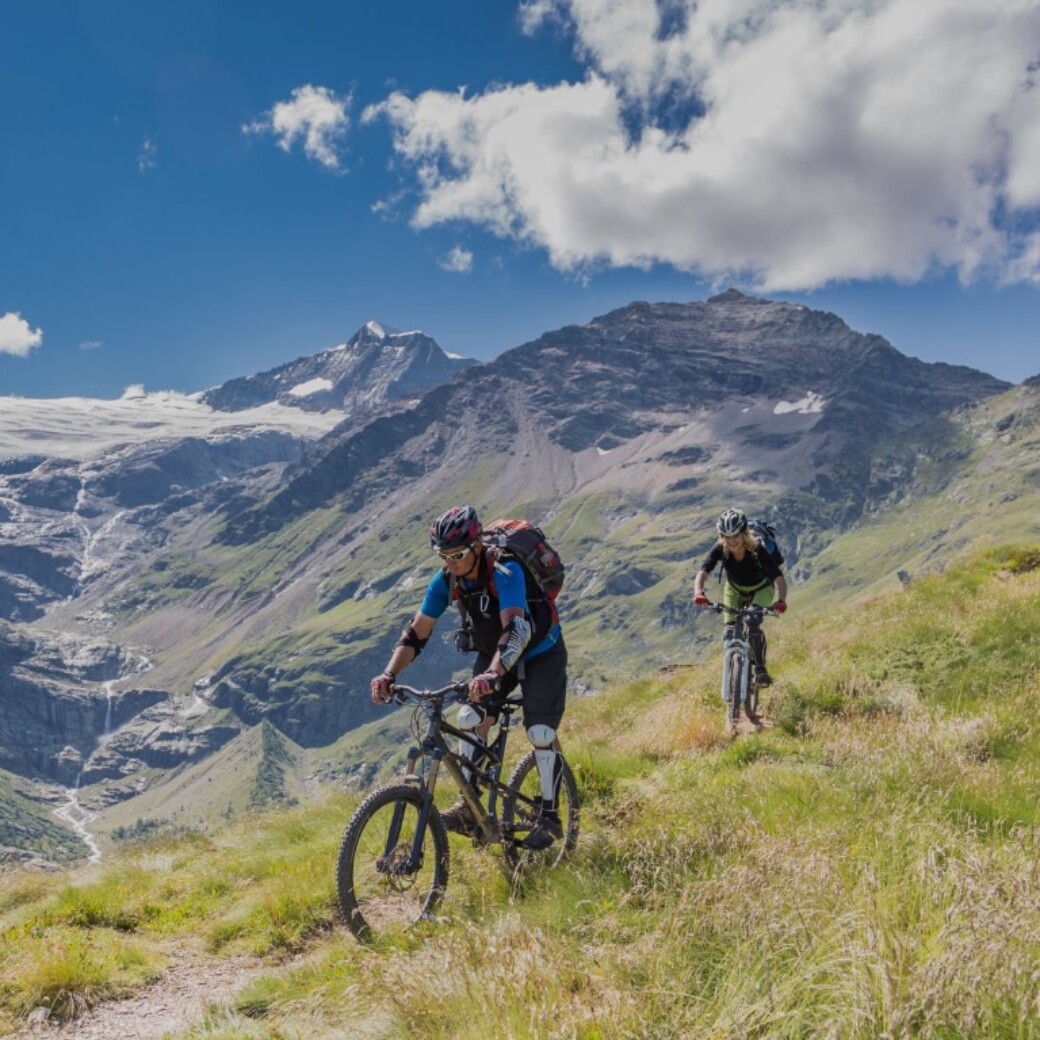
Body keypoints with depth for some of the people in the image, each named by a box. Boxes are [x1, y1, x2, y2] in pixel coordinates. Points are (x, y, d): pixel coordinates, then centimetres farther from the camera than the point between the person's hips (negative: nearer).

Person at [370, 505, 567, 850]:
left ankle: (550, 818, 1)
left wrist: (492, 674, -65)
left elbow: (516, 629, -50)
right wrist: (389, 674, -29)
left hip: (540, 653, -5)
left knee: (541, 733, -13)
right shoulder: (446, 580, -17)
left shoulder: (505, 572, -35)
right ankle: (469, 808, -2)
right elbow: (417, 632, -14)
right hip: (492, 654, 6)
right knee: (471, 720, -11)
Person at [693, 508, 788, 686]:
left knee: (753, 626, -24)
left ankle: (760, 669, -7)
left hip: (761, 589, -2)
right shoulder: (720, 549, -29)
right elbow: (703, 573, -40)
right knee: (730, 631, -12)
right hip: (734, 590, 3)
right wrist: (699, 593, -60)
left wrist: (781, 600, -62)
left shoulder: (758, 550, -35)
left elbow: (779, 578, -43)